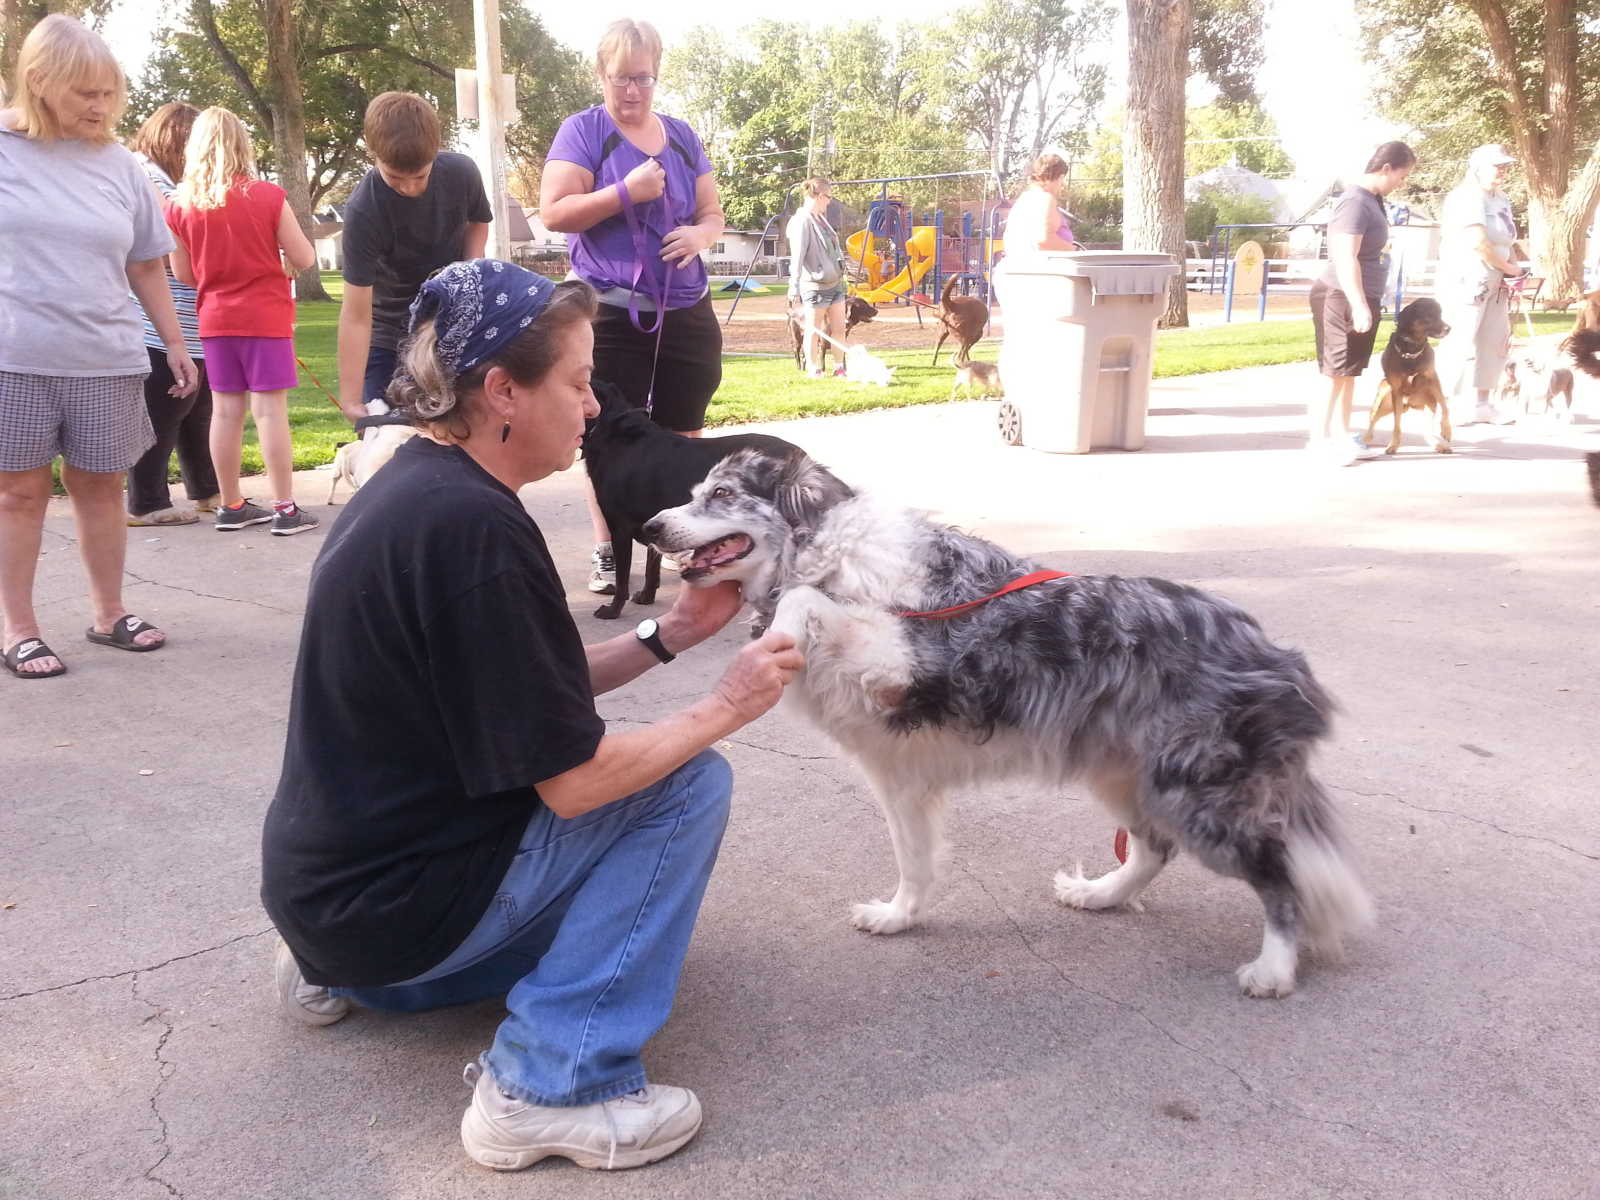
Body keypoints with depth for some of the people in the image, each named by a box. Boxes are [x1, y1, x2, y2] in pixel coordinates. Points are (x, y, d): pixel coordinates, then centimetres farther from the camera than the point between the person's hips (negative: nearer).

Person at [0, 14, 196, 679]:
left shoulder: (118, 164, 8)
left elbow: (146, 268, 14)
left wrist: (176, 345, 14)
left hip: (106, 358, 3)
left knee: (100, 483, 10)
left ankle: (109, 613, 22)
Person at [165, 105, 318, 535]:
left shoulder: (180, 204, -1)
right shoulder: (267, 196, -9)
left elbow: (183, 273, 5)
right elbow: (304, 258, -6)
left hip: (215, 318, 4)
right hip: (266, 316, -4)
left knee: (225, 410, 10)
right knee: (270, 409, -3)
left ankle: (231, 505, 17)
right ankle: (285, 509, -2)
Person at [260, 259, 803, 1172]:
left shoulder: (419, 483, 3)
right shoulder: (476, 530, -26)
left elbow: (527, 695, 10)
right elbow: (572, 779, -24)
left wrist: (667, 636, 4)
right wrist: (726, 707, -11)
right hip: (394, 900, -9)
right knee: (690, 782, -9)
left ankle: (346, 971, 22)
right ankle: (554, 1087, -6)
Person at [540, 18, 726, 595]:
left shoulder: (681, 135, 12)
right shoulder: (583, 130, -3)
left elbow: (712, 213, 16)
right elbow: (554, 212, -12)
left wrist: (699, 233, -8)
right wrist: (626, 192, -20)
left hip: (687, 314, 5)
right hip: (611, 316, -4)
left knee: (684, 437, 8)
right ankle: (607, 551, 9)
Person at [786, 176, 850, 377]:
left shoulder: (820, 218, 13)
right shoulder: (801, 221, -15)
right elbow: (797, 256, -22)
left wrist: (840, 275, 23)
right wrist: (794, 287, -26)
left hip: (835, 283, 9)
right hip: (815, 285, -9)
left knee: (839, 328, 10)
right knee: (813, 330, 2)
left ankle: (840, 366, 19)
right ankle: (812, 369, 12)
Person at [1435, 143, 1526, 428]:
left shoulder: (1501, 199, 17)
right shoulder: (1467, 197, -12)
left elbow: (1507, 242, 22)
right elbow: (1479, 243, -21)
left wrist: (1514, 268, 2)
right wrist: (1509, 269, -11)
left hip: (1495, 283, 10)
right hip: (1466, 280, -9)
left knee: (1495, 342, 9)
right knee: (1460, 343, -10)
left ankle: (1480, 404, 16)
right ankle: (1446, 405, -5)